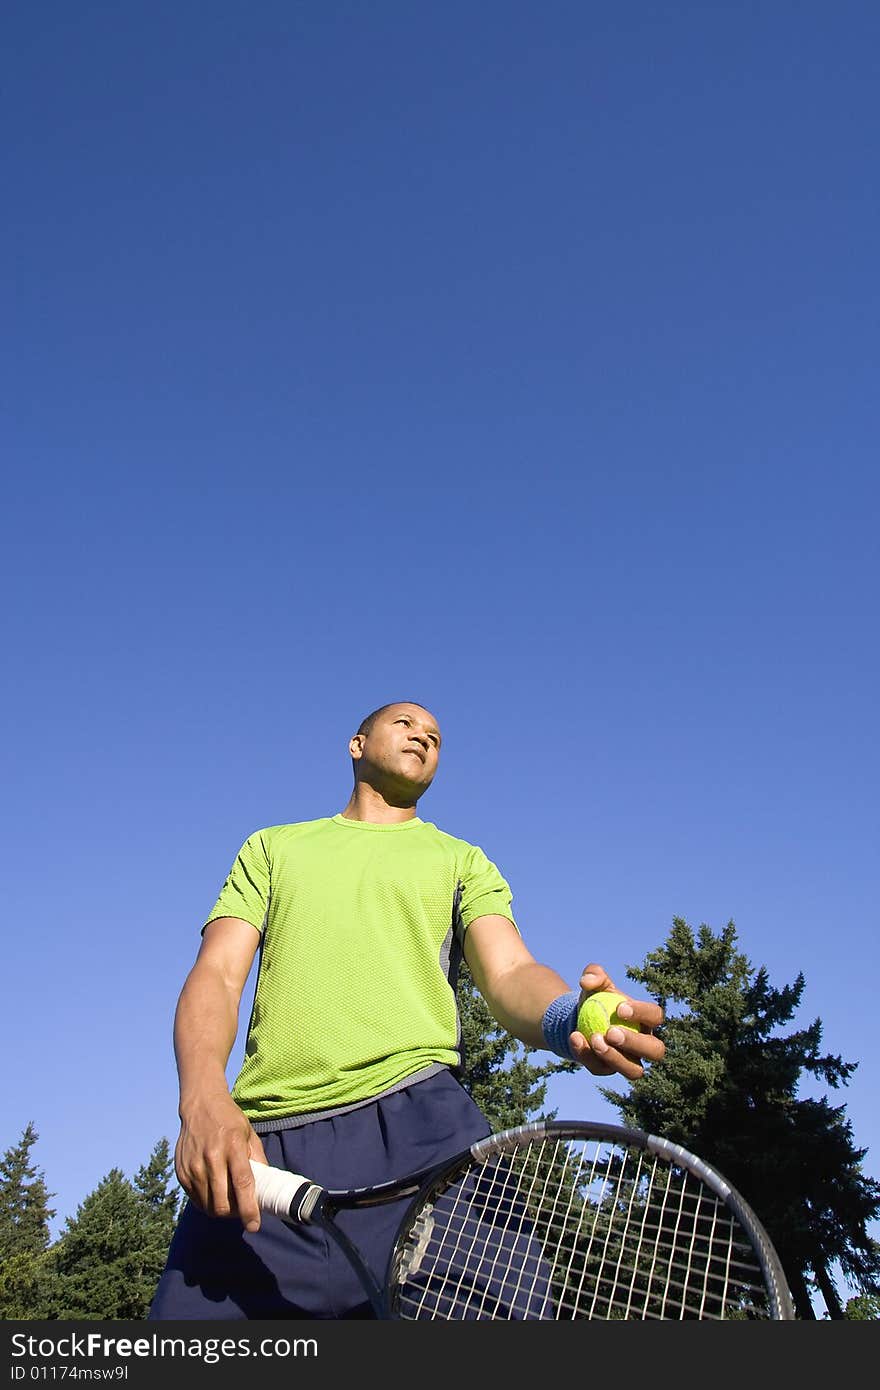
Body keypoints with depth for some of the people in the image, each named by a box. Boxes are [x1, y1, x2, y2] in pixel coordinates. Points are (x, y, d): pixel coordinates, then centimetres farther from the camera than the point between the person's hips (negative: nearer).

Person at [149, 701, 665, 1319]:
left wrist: (568, 1017, -22)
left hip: (416, 1126, -1)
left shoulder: (463, 862, 19)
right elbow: (216, 977, 9)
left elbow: (510, 973, 3)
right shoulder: (271, 847, 21)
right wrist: (204, 1100, -12)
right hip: (260, 1143, 1)